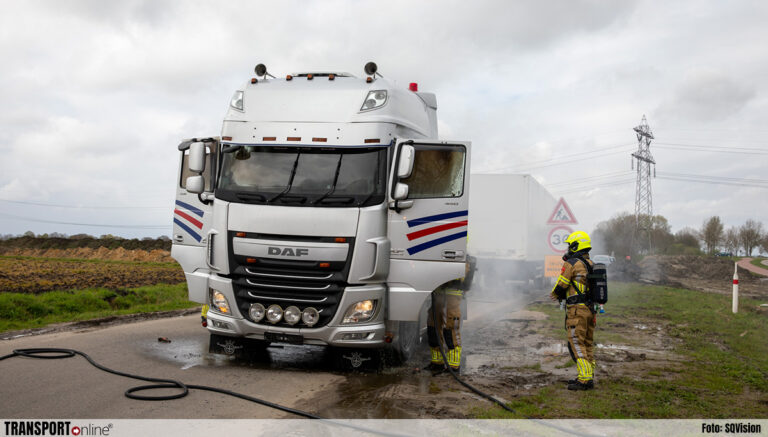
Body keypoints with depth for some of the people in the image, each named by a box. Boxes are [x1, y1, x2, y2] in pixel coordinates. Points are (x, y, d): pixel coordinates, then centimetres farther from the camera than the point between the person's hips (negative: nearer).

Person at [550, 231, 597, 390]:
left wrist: (554, 294, 15)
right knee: (588, 344, 13)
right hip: (590, 309, 8)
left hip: (577, 310, -8)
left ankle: (585, 379, -9)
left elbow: (561, 286, -7)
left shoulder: (571, 264, -12)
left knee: (577, 344, -5)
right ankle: (588, 378, 18)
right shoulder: (591, 265, 13)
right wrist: (561, 296, 20)